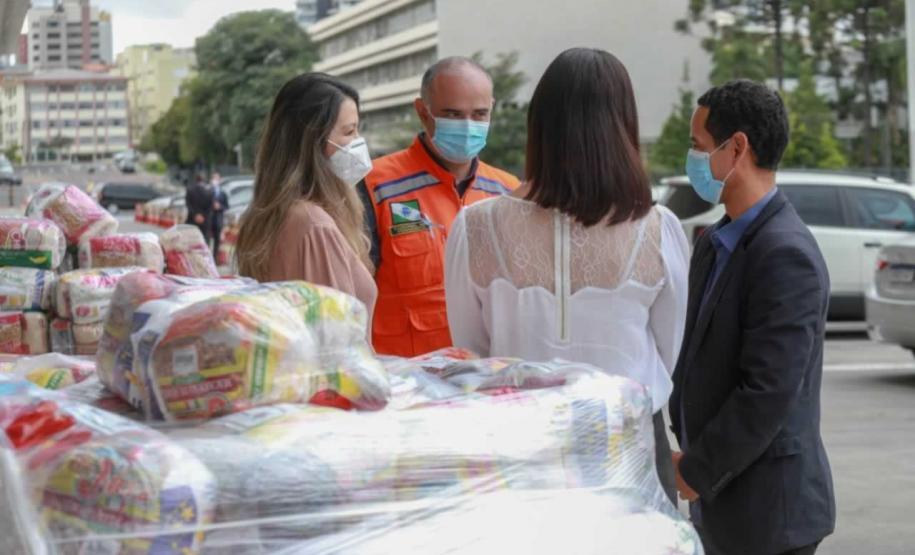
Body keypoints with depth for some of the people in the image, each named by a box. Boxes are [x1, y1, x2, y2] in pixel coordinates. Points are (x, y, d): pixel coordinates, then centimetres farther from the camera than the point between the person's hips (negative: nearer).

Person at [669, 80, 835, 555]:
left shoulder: (786, 255, -20)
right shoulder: (715, 244, 9)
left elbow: (768, 393, -23)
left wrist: (695, 473, -14)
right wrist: (685, 444, 3)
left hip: (767, 508, -8)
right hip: (723, 499, 8)